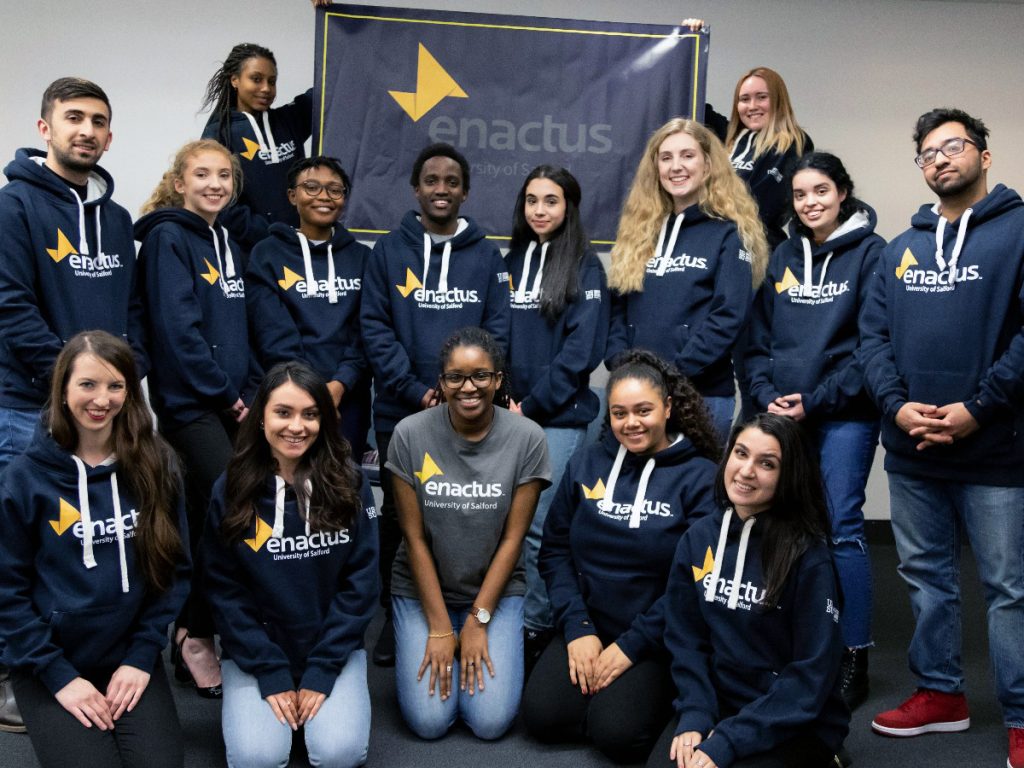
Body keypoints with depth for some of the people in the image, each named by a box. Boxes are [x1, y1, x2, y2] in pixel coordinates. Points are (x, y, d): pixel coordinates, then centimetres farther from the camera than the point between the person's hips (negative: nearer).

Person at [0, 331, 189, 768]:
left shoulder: (156, 465, -2)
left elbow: (174, 568, 2)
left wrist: (142, 656, -6)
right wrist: (58, 674, -10)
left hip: (132, 659, 2)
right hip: (50, 666, -1)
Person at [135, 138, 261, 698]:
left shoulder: (225, 242, 16)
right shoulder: (168, 238, -7)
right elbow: (176, 327, -15)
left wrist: (248, 389, 4)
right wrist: (225, 393, -12)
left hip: (229, 401, 7)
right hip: (189, 401, -7)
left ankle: (192, 630, 21)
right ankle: (197, 637, 1)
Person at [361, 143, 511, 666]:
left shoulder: (486, 256, 8)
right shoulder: (387, 251, 6)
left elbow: (497, 332, 3)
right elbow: (375, 328, -1)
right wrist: (416, 391, -11)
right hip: (399, 412, 0)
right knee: (398, 514, 8)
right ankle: (395, 617, 21)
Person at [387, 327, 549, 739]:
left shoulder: (527, 438, -12)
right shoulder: (410, 434, -13)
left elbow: (512, 538, -8)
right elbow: (415, 537, -9)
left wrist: (478, 620, -10)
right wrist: (440, 628, -10)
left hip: (495, 589, 0)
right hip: (422, 588, 0)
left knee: (491, 722, -11)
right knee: (429, 721, -11)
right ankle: (417, 644, 19)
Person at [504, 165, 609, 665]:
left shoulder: (585, 268, -1)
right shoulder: (509, 262, 13)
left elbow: (581, 349, -9)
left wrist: (531, 406, -10)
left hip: (559, 416, -4)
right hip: (509, 413, 4)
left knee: (538, 526, -6)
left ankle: (535, 626, 8)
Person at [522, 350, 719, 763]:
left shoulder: (700, 477, -9)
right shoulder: (586, 463, 3)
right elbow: (555, 550, 5)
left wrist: (631, 645, -14)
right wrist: (577, 627, -7)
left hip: (657, 639, -3)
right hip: (588, 625, 3)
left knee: (617, 732, -22)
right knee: (542, 715, -18)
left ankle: (655, 692, 8)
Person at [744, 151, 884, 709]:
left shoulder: (870, 253, -2)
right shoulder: (783, 256, 13)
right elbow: (758, 337, 14)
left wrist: (815, 401, -12)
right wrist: (766, 396, -2)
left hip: (844, 415, -4)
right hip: (781, 416, 5)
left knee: (841, 527, -5)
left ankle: (853, 658, 7)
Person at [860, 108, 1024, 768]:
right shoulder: (901, 249, 14)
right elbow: (875, 334, 8)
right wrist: (897, 405, -8)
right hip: (911, 450, 5)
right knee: (927, 577, 15)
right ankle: (940, 693, 29)